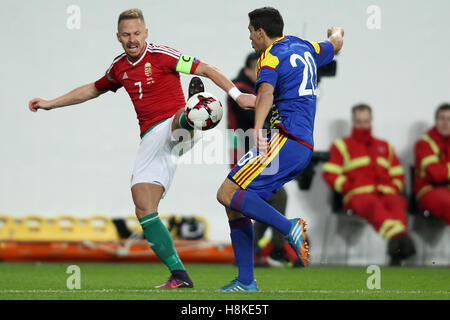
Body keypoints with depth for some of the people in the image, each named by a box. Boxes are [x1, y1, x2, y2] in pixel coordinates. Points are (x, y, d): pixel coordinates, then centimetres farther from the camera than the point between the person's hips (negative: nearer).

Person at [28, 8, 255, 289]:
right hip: (151, 138, 5)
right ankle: (179, 276, -6)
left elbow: (206, 69, -8)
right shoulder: (119, 68, 14)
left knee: (180, 120, -42)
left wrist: (237, 94, -19)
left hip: (172, 124, -5)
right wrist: (51, 103, 34)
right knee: (144, 209, -6)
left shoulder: (162, 55, -4)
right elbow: (93, 90, 32)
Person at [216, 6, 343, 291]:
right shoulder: (305, 48, 20)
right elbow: (335, 43, 40)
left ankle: (291, 228, -27)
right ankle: (246, 282, 7)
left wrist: (258, 129, -40)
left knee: (228, 194, -17)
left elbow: (266, 91, -25)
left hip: (287, 139, -9)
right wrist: (336, 31, 64)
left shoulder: (271, 57, -5)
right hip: (304, 147, 9)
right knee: (236, 203, 10)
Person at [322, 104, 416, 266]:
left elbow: (398, 175, 30)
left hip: (386, 194, 3)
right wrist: (350, 187, -5)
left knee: (396, 203, -36)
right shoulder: (342, 146, 22)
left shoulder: (385, 147, 33)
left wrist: (393, 188, 8)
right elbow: (330, 174, 10)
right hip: (359, 195, -3)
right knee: (373, 205, -41)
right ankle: (396, 235, -73)